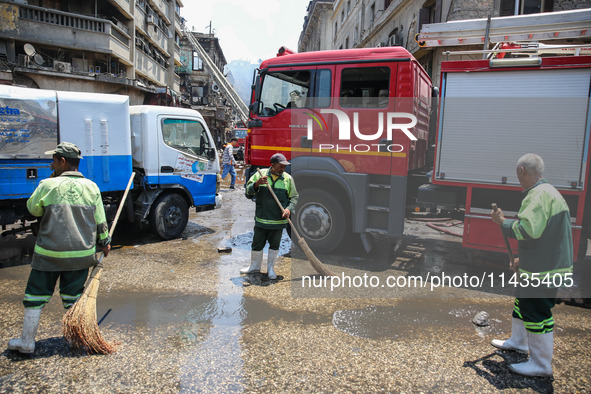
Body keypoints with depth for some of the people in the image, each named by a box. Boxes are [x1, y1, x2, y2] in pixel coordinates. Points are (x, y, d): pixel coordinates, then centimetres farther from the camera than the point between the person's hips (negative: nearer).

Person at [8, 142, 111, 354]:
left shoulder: (48, 185, -9)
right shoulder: (91, 187, -1)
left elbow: (33, 209, 9)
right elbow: (100, 221, 4)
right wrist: (105, 241, 18)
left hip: (49, 253, -2)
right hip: (82, 253, 3)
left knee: (35, 295, 12)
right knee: (73, 296, 15)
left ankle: (27, 341, 22)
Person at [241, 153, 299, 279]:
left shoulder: (288, 178, 1)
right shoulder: (260, 174, -1)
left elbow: (294, 197, 7)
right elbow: (248, 191, -3)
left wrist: (289, 208, -12)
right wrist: (257, 184, -23)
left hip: (278, 220, 0)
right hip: (261, 218, 0)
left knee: (274, 244, 10)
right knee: (257, 243, 11)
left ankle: (271, 268, 26)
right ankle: (255, 265, 31)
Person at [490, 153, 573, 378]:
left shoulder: (540, 195, -21)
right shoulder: (546, 192, 14)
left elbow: (528, 229, -32)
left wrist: (501, 221, -15)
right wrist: (524, 259, 24)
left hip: (545, 269, -11)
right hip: (538, 265, 11)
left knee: (536, 313, -1)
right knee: (522, 301, 23)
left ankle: (541, 365, 12)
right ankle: (518, 342, 41)